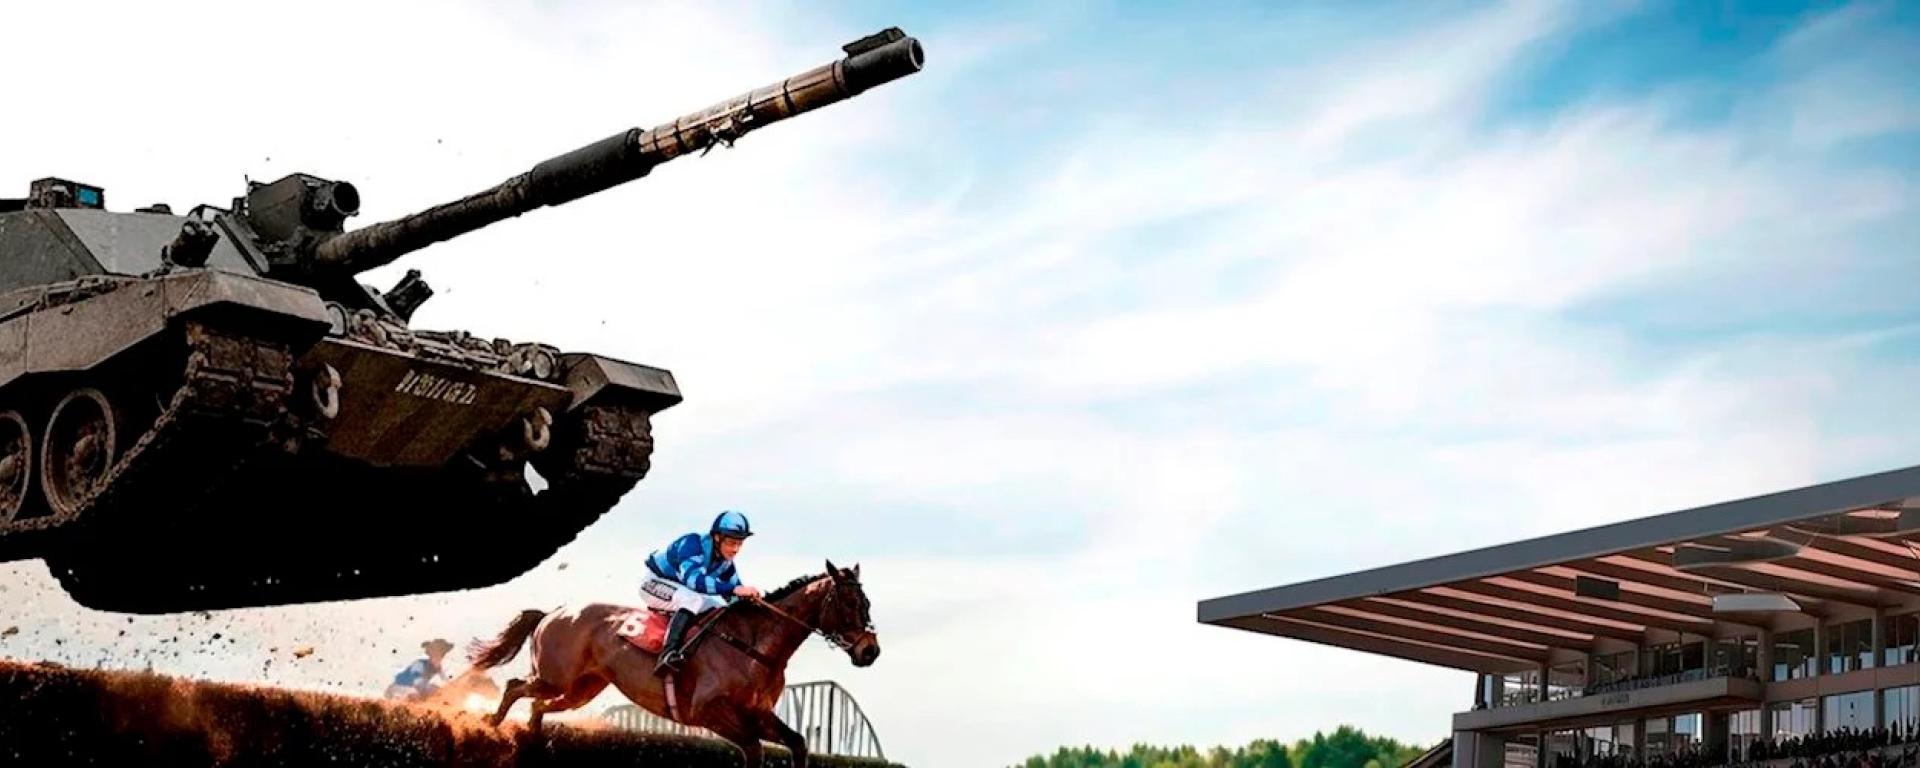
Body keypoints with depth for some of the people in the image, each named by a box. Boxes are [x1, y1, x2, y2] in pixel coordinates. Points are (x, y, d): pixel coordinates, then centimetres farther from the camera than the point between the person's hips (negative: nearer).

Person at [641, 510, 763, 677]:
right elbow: (693, 578, -47)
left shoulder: (726, 562, -6)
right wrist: (733, 589, -55)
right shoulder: (692, 544, -31)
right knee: (692, 600, -35)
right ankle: (667, 654, -45)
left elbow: (734, 595, 2)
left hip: (684, 591, 9)